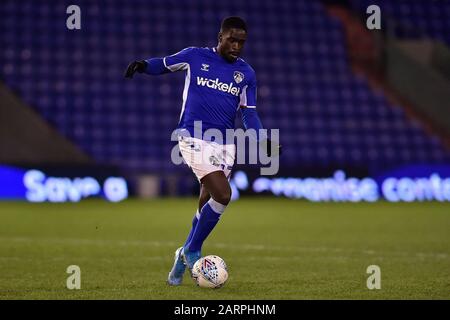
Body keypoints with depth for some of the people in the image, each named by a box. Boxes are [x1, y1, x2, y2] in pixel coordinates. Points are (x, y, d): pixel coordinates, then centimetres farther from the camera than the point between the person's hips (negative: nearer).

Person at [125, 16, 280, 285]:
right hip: (194, 139, -4)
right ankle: (193, 250, -2)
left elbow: (249, 113, 12)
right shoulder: (195, 56, 1)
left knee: (207, 207, 5)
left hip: (224, 144, 4)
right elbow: (164, 64, 15)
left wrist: (262, 139, -4)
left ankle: (184, 258, 27)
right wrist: (143, 65, -6)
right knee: (223, 196, -21)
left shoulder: (246, 73, 10)